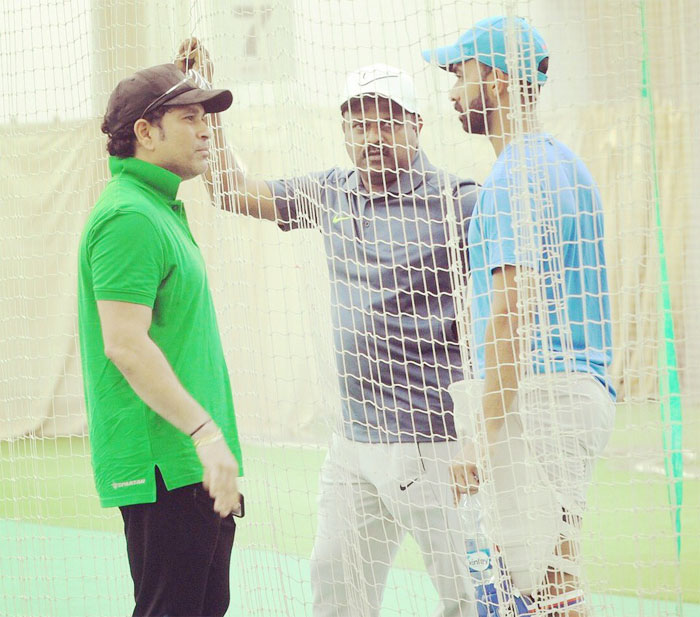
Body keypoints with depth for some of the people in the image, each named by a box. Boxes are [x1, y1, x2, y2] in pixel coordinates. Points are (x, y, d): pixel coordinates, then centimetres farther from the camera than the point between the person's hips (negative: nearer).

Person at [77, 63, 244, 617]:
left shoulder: (162, 210, 18)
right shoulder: (129, 218, -15)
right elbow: (124, 344, -23)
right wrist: (205, 432, -25)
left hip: (198, 466, 10)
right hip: (164, 467, -10)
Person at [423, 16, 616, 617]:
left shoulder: (517, 173, -12)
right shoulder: (563, 162, 19)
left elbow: (512, 310, -19)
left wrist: (481, 433, -19)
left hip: (538, 398, -10)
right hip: (581, 388, 10)